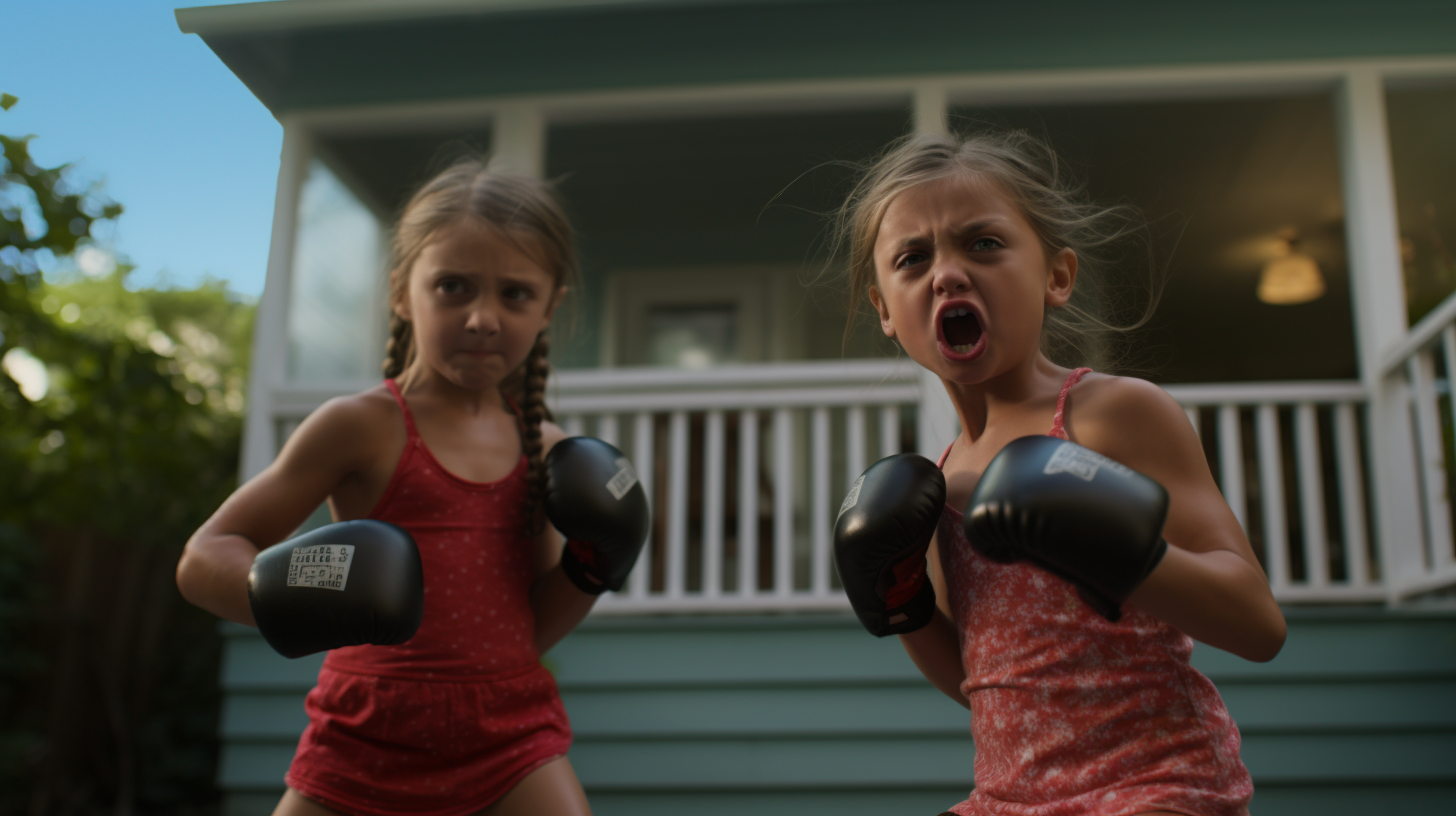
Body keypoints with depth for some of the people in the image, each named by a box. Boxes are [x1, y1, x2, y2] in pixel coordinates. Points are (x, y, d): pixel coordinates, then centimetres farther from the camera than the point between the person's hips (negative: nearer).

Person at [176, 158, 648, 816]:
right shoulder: (361, 427, -6)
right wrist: (277, 594, -25)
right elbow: (202, 560, -5)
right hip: (366, 743, -2)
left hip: (509, 737, 3)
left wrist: (590, 570, -2)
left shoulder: (545, 449, 6)